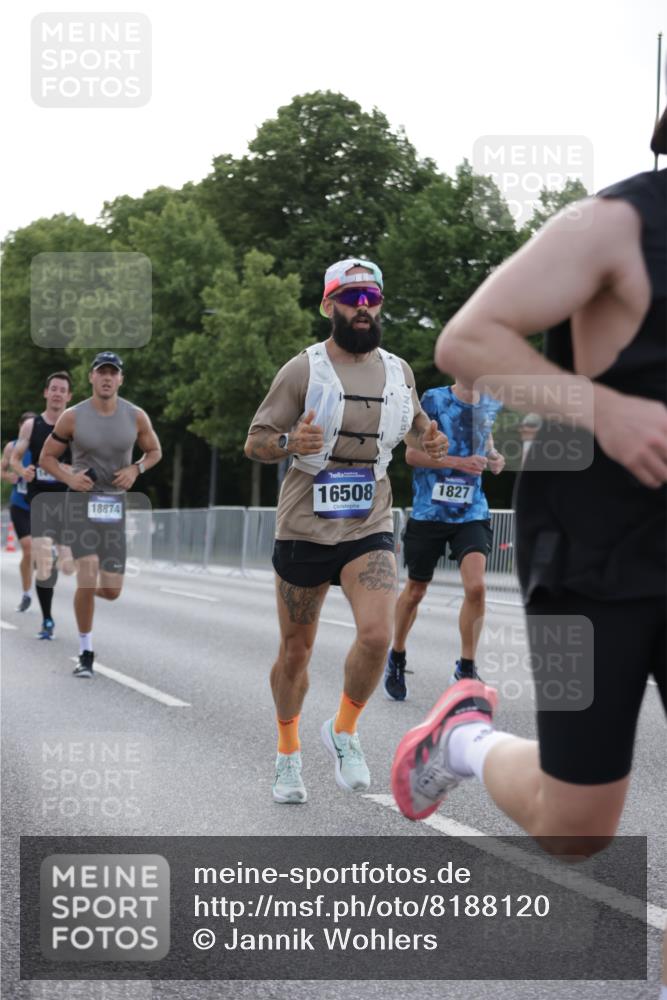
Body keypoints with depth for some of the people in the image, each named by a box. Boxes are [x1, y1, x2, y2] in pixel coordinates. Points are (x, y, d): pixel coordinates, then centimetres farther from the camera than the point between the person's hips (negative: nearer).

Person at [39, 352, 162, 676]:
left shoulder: (136, 417, -2)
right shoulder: (72, 417, -7)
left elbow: (154, 451, 15)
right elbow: (47, 457, 4)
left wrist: (136, 469, -6)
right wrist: (69, 478, -15)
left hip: (115, 504, 3)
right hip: (82, 501, -2)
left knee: (110, 591, 1)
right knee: (87, 579, -18)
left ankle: (87, 587, 41)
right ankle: (86, 654, -1)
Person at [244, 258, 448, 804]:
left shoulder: (398, 370, 7)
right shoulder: (303, 370, -5)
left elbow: (413, 422, 25)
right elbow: (254, 442, -2)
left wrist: (429, 439, 1)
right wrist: (289, 442, -25)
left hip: (370, 531, 2)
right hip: (304, 528, -2)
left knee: (377, 635, -20)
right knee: (296, 650, 8)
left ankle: (344, 731, 5)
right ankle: (288, 753, 30)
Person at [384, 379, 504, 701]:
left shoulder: (488, 404, 6)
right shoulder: (434, 399, -8)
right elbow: (412, 454, -10)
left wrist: (492, 457, 6)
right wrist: (459, 462, -21)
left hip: (472, 513, 2)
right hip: (429, 512, -2)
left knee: (475, 585, -18)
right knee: (415, 590, 11)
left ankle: (466, 668, -5)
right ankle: (396, 658, 34)